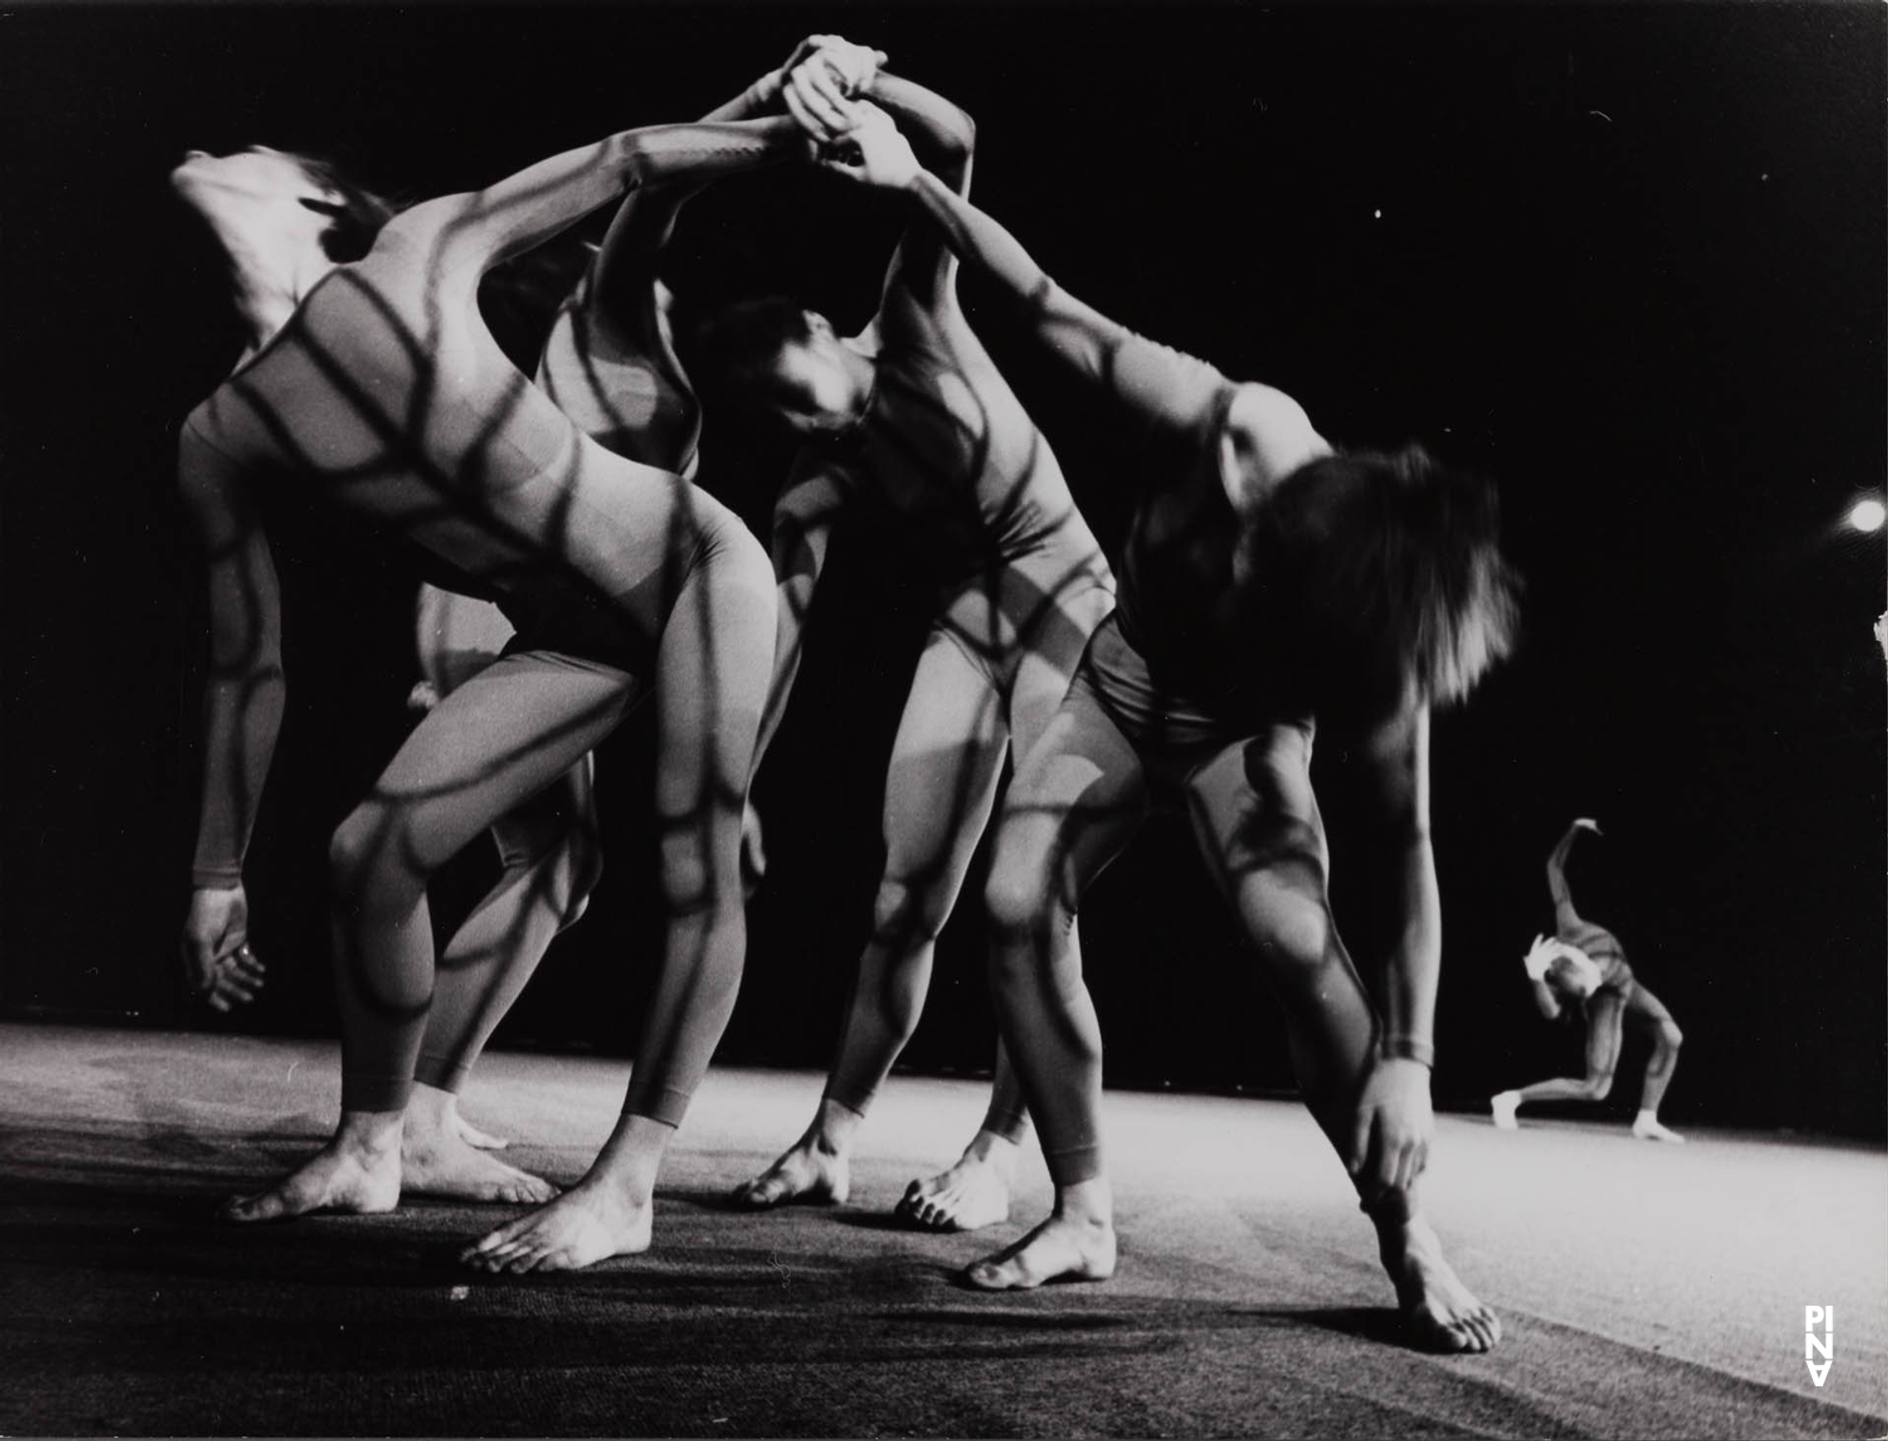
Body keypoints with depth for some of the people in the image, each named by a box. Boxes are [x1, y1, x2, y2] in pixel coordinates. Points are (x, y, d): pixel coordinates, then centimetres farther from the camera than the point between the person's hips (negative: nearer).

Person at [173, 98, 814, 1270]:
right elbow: (248, 668, 6)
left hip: (696, 561, -3)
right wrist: (220, 870, 10)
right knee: (375, 848, -5)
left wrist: (809, 131, 2)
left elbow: (623, 162, 1)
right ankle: (370, 1150, 15)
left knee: (699, 868, -12)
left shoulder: (415, 256, -8)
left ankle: (629, 1184, -2)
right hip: (574, 639, 4)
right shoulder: (221, 444, 0)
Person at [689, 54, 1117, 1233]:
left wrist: (851, 81, -35)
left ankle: (996, 1153, -1)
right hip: (966, 621, 4)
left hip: (1065, 596, -3)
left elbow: (954, 142, -17)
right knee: (907, 890, 0)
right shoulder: (821, 475, -2)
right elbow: (785, 626, -6)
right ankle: (832, 1141, 9)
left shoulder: (914, 319, -8)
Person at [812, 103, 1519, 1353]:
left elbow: (1408, 848, -27)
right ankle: (1086, 1214, -6)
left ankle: (1409, 1240, -12)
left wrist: (1409, 1059, -31)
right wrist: (913, 180, -30)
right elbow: (1047, 304, -26)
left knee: (1301, 938, -27)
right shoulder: (1228, 427, -38)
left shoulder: (1382, 642, -34)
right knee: (1020, 905, -17)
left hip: (1239, 736, -1)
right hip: (1123, 692, 2)